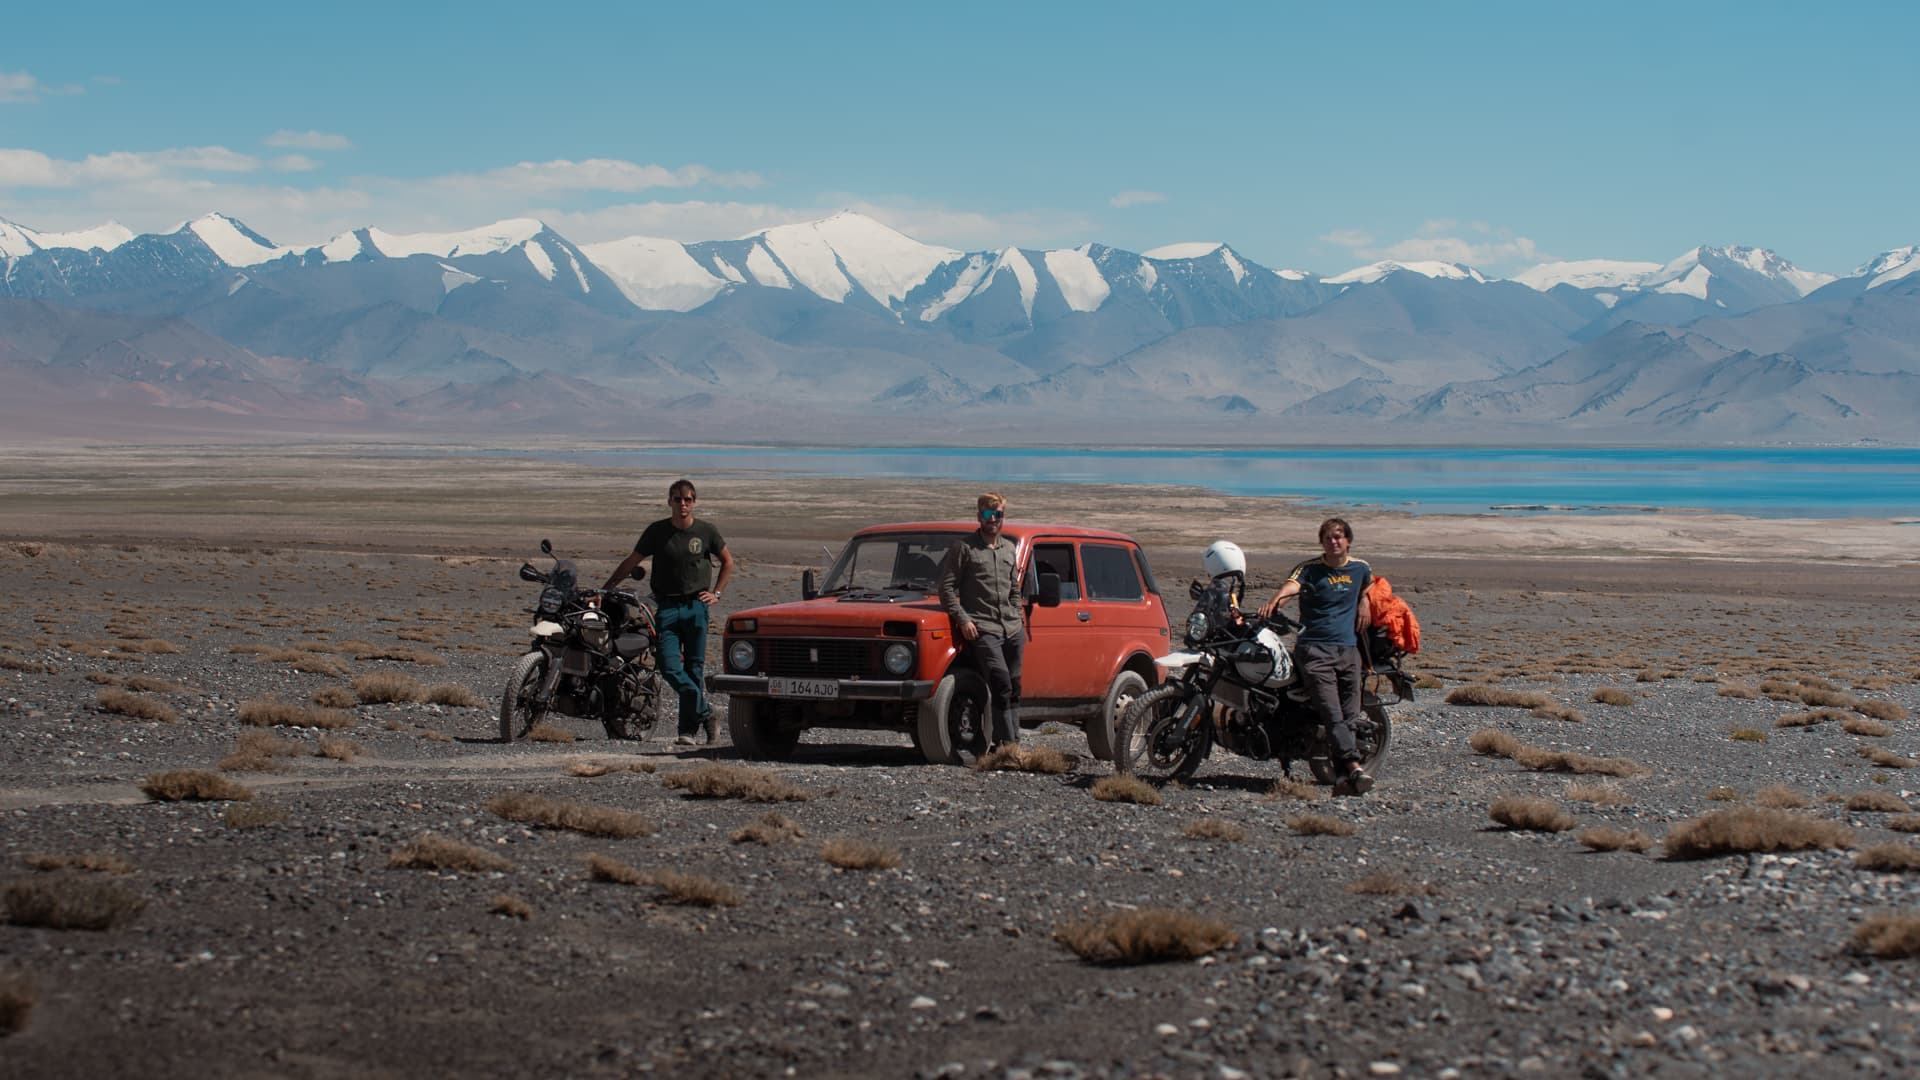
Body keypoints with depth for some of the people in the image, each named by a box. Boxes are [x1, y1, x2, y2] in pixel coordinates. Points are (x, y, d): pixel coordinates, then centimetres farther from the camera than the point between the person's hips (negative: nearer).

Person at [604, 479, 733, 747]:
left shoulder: (706, 531, 3)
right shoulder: (657, 531, 3)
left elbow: (727, 561, 18)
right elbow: (631, 562, 7)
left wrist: (716, 593, 8)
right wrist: (605, 589, 1)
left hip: (696, 606, 0)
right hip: (667, 607, 0)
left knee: (693, 668, 1)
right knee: (670, 668, -11)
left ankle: (688, 729, 8)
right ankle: (705, 712, 5)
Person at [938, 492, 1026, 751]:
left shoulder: (1009, 549, 19)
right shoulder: (963, 547, 2)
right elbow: (947, 588, -1)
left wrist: (1017, 618, 16)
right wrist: (962, 619, -10)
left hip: (1012, 630, 6)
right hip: (981, 628, -6)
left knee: (1014, 688, 4)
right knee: (1001, 684, -18)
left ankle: (1013, 740, 10)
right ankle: (1006, 742, -18)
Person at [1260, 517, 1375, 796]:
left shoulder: (1360, 569, 14)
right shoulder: (1309, 569, -1)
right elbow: (1292, 585, -22)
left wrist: (1364, 602, 19)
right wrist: (1275, 600, -43)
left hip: (1348, 649, 4)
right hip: (1314, 648, -4)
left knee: (1349, 716, 0)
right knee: (1332, 713, -19)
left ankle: (1344, 776, 1)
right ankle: (1353, 765, -33)